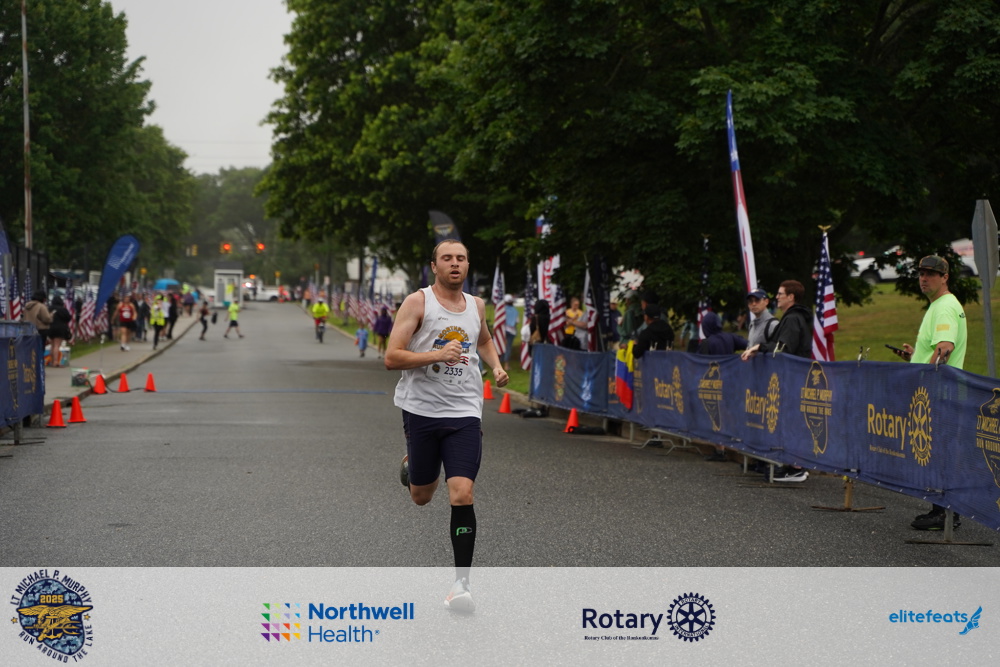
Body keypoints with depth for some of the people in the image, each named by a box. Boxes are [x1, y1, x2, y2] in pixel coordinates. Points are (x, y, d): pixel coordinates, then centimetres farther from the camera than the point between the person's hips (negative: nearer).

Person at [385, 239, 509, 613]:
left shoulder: (476, 306, 9)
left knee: (462, 495, -13)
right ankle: (411, 464, 51)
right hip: (421, 410, -2)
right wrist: (437, 355, -24)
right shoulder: (418, 302, -5)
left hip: (464, 413, 2)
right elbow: (391, 358, -12)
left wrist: (497, 367, 13)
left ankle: (461, 584, -10)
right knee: (421, 497, 13)